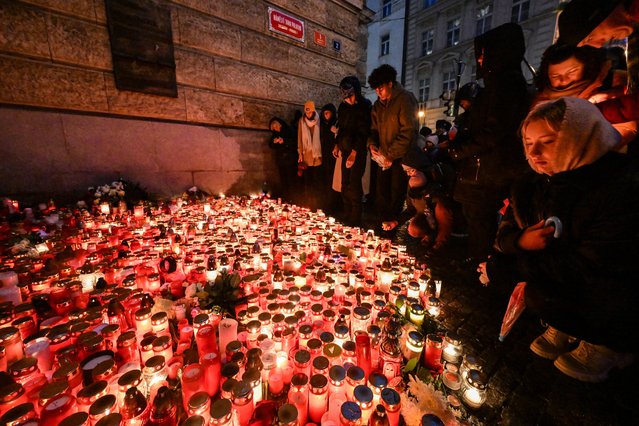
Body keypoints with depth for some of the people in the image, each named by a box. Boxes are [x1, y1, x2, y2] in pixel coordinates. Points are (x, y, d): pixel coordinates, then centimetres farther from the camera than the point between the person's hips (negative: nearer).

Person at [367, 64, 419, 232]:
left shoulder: (405, 99, -9)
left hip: (401, 157, -6)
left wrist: (392, 154, -19)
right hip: (384, 158, 7)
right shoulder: (378, 104, 12)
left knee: (396, 196, -3)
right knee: (381, 196, 7)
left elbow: (408, 131, -17)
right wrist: (372, 144, -2)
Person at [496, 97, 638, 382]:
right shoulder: (533, 184, -3)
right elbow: (505, 234, 0)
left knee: (541, 294, -25)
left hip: (612, 299, -5)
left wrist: (525, 258, -18)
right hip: (556, 278, 6)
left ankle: (606, 345, 8)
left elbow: (595, 269, -25)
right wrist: (521, 242, -22)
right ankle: (562, 326, 12)